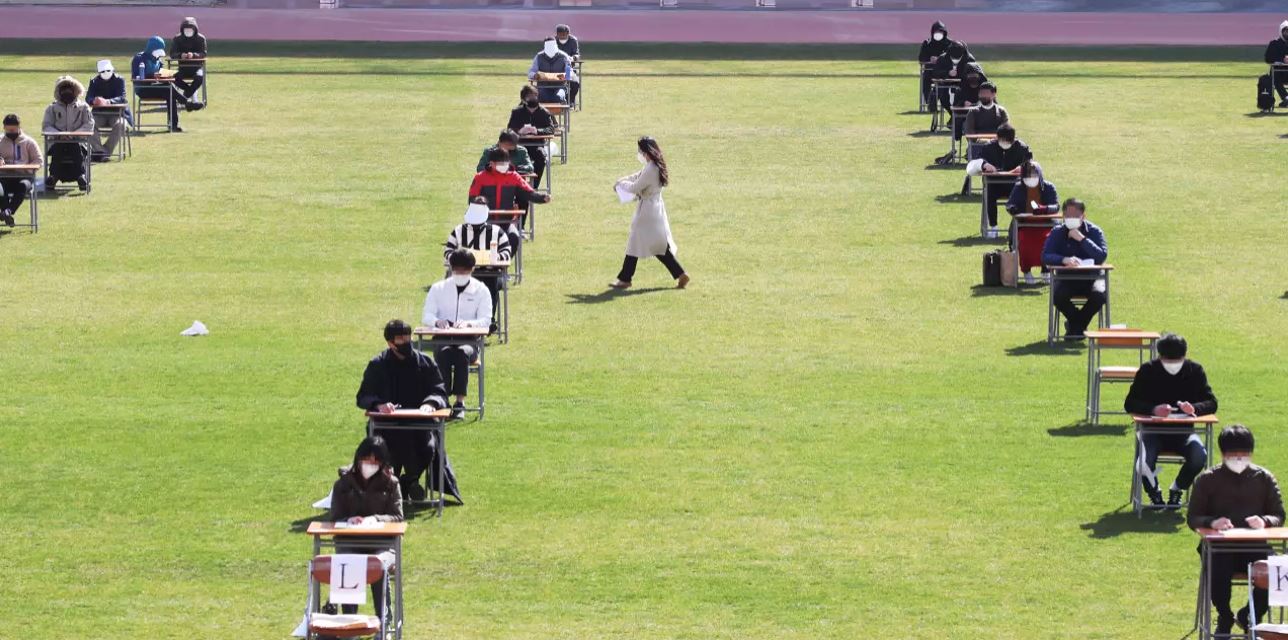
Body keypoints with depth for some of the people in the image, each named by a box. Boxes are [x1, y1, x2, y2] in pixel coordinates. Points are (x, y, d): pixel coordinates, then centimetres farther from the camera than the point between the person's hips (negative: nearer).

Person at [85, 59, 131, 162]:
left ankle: (106, 152, -27)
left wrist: (107, 102, -37)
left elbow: (122, 98, -17)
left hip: (116, 114, -2)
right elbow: (88, 98, -6)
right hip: (99, 114, 2)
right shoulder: (95, 81, 4)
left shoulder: (119, 80, -3)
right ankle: (99, 150, -25)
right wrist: (94, 101, -33)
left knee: (119, 125, -34)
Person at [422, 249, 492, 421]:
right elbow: (426, 317, 2)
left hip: (469, 341, -1)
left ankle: (460, 402, -37)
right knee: (444, 353, -34)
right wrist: (437, 322, -23)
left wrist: (468, 323, -27)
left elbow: (486, 320, -5)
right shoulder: (438, 289, 10)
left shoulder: (481, 290, 6)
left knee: (463, 352, -35)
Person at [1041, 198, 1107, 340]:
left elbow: (1101, 257, -19)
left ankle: (1076, 325, -4)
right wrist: (1064, 260, -33)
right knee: (1058, 296, -32)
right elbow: (1045, 256, -14)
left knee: (1099, 294, -33)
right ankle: (1079, 324, 1)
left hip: (1091, 278, 0)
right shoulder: (1057, 233, -1)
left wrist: (1082, 239, -24)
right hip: (1067, 279, 0)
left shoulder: (1094, 232, -3)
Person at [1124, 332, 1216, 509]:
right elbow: (1129, 403, -10)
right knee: (1145, 460, -32)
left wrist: (1194, 408, -27)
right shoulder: (1148, 371, -6)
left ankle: (1177, 490, 1)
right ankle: (1154, 492, 4)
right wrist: (1153, 409, -30)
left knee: (1199, 456, -30)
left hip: (1183, 431, 1)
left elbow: (1211, 403, -3)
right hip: (1153, 430, -1)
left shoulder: (1195, 370, -2)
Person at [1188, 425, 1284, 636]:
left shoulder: (1264, 478, 8)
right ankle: (1224, 618, -1)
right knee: (1217, 571, -35)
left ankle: (1250, 616, 3)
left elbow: (1279, 516, 7)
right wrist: (1212, 522, -21)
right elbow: (1192, 519, 2)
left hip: (1254, 547, 1)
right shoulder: (1207, 480, 4)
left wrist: (1264, 521, -17)